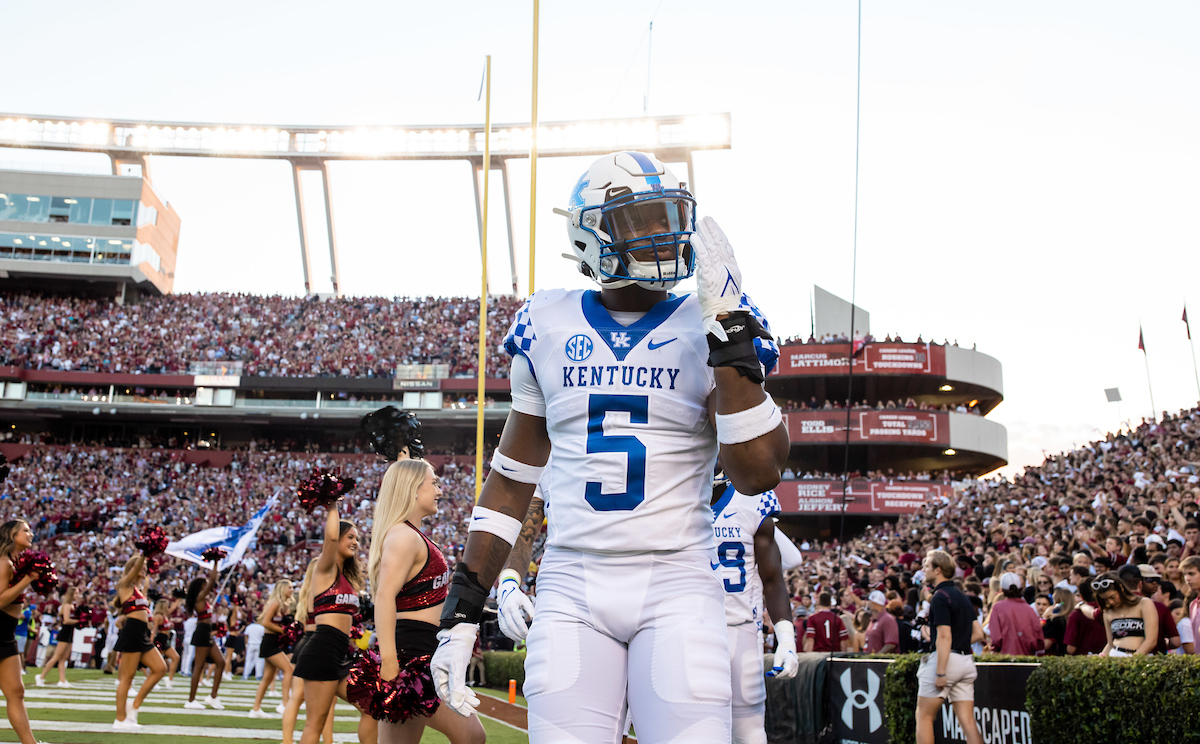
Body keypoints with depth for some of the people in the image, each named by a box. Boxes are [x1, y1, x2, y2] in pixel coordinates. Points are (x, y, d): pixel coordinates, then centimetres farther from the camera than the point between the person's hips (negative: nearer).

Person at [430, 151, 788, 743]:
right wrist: (462, 610, 10)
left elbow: (760, 474, -11)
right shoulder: (547, 327, 7)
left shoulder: (707, 327, 1)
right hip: (572, 588, 2)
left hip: (678, 588, -1)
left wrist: (730, 335, -15)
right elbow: (511, 481, 14)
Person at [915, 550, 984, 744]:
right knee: (967, 721, 4)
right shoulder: (963, 597, 16)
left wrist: (940, 673, -21)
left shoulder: (940, 597, -11)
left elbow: (944, 636, -19)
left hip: (946, 659, -8)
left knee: (924, 717, 3)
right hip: (966, 661, 8)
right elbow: (978, 633, 16)